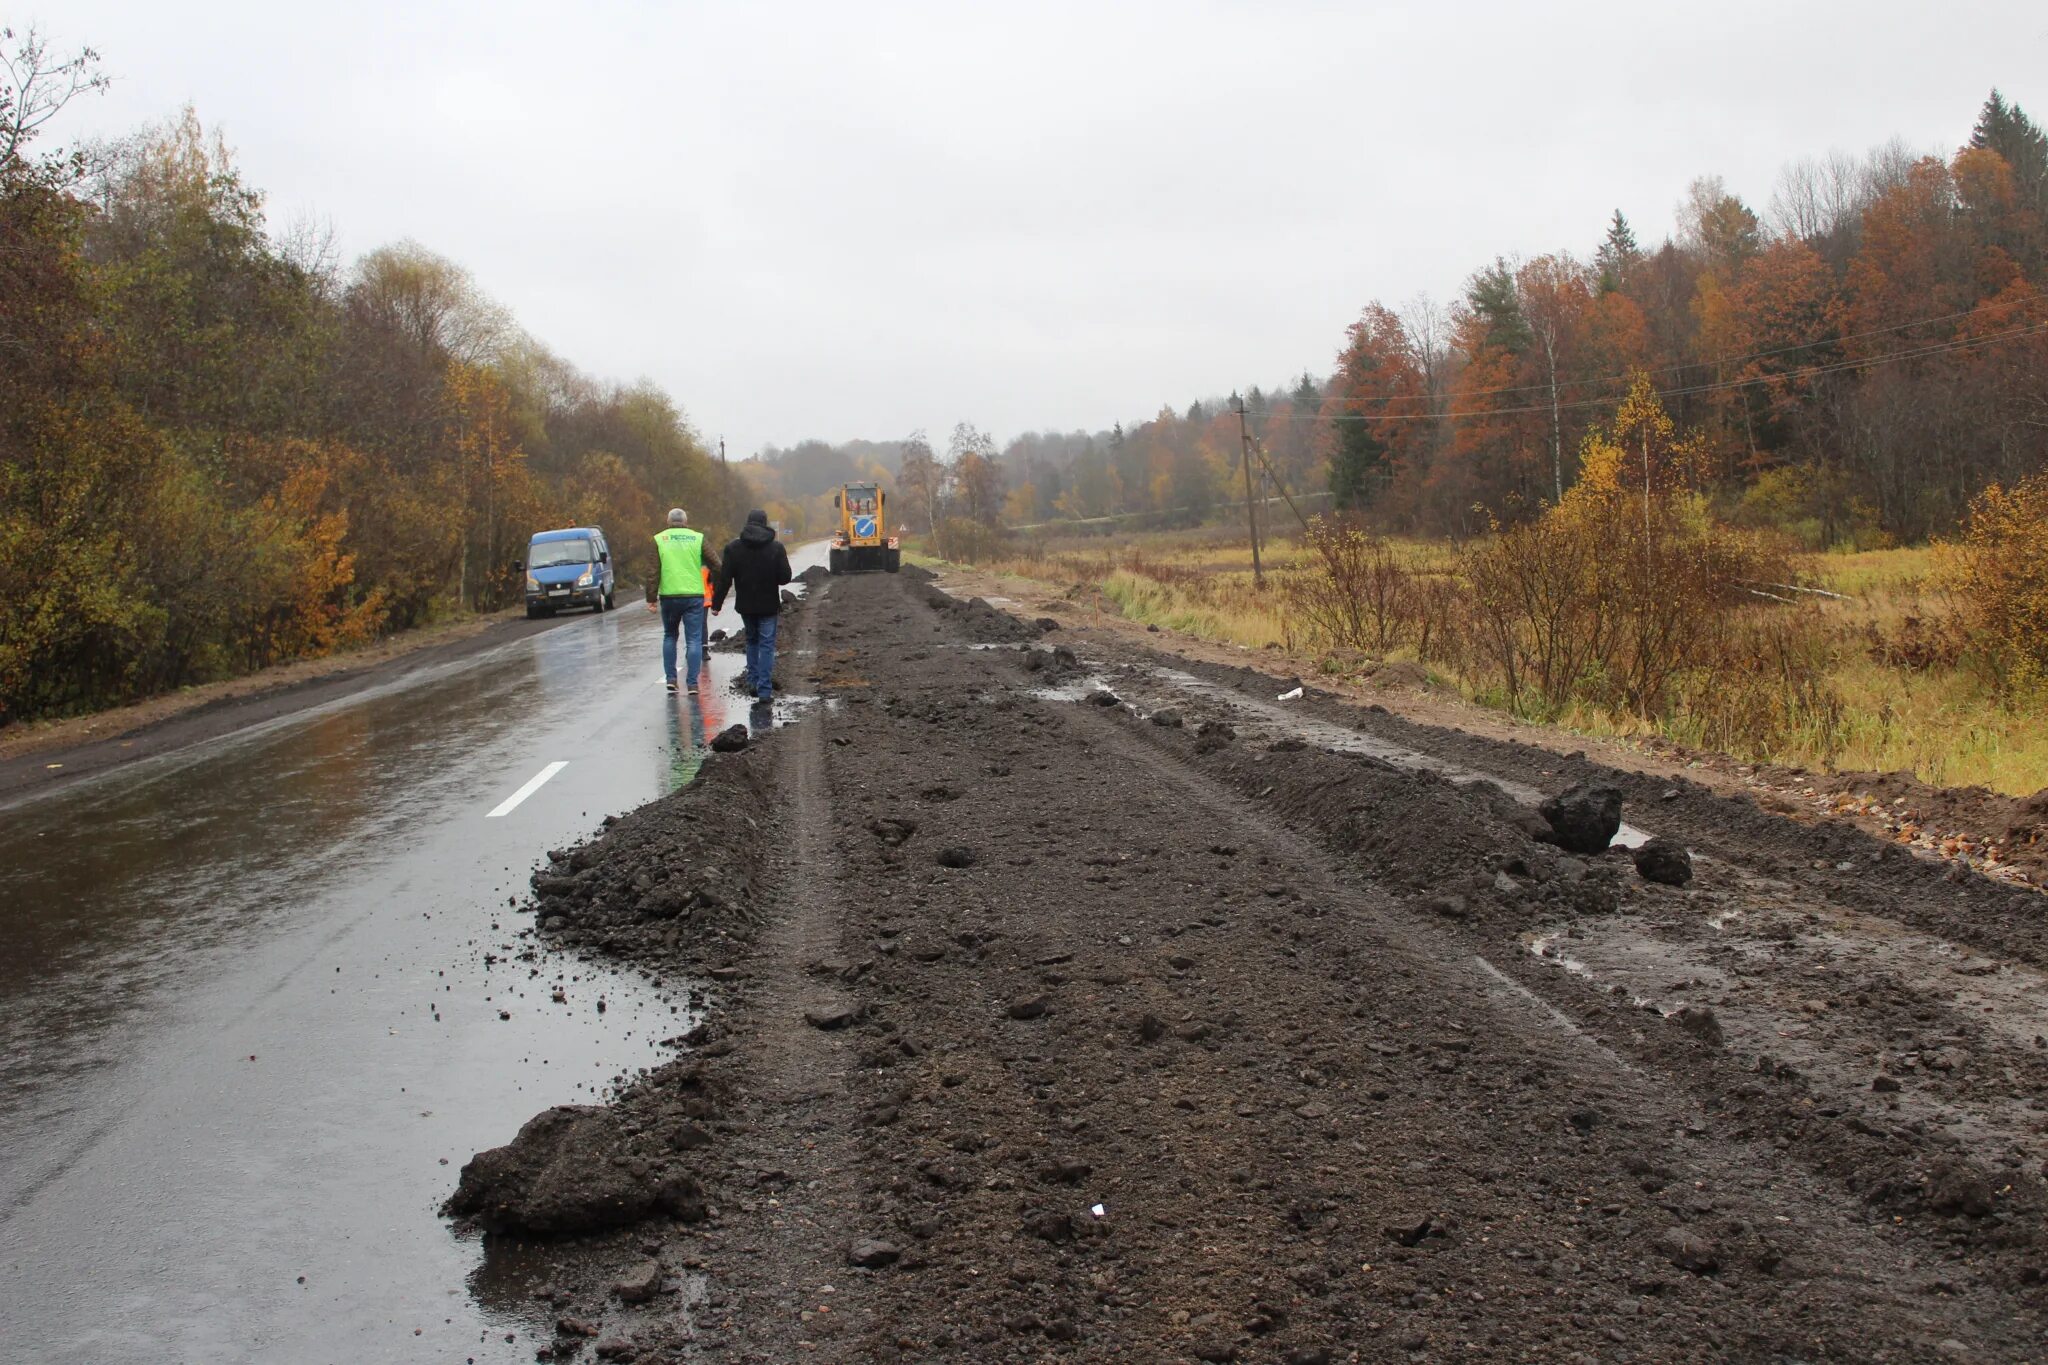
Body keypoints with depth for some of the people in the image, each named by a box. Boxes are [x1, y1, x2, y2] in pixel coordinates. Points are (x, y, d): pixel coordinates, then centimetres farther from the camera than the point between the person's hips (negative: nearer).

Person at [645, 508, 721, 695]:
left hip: (669, 596, 1)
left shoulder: (659, 540, 3)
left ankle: (671, 678, 12)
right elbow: (716, 566, 1)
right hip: (694, 596, -1)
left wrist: (651, 598, 1)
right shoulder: (697, 538, 3)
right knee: (694, 639, 3)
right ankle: (692, 683, -2)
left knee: (669, 636, 19)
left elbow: (653, 572, -2)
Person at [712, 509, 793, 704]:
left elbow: (724, 579, -6)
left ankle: (753, 681, 20)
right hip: (769, 605, -2)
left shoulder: (733, 548, -5)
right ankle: (764, 690, -4)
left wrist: (717, 603, 2)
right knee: (767, 644, 3)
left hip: (746, 605, 2)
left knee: (751, 640, 22)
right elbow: (785, 577, -8)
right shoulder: (776, 548, -8)